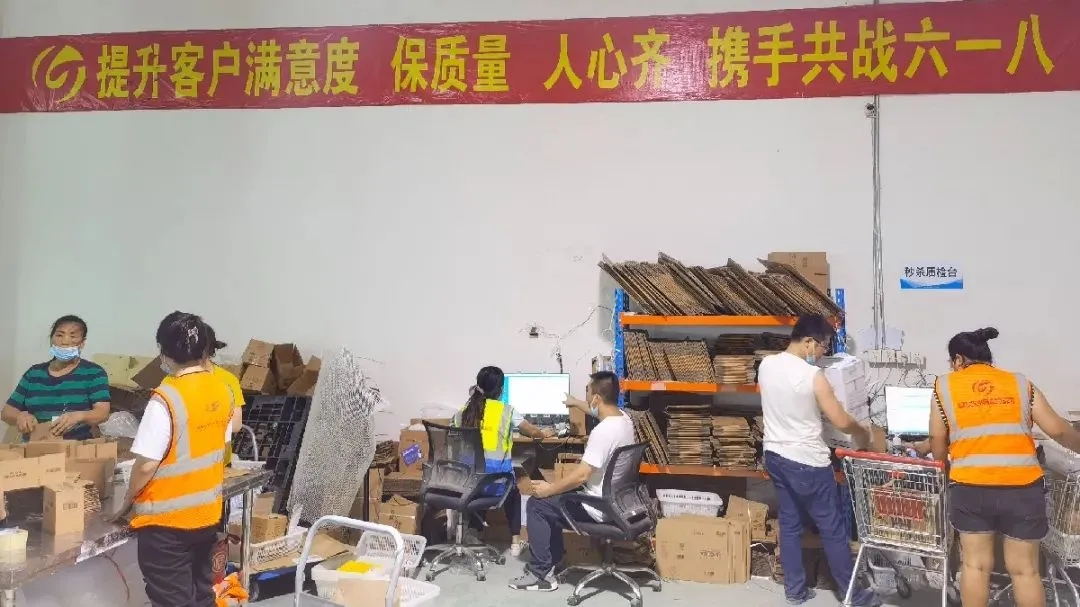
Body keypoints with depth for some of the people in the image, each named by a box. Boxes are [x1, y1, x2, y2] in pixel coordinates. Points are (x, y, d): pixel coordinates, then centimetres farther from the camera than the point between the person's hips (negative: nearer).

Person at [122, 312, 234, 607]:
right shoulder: (223, 392, 0)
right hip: (208, 512, 7)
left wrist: (129, 499, -1)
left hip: (167, 518, -6)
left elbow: (147, 464, -19)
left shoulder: (166, 398, -21)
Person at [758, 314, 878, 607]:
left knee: (789, 523, 17)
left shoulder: (766, 365, -1)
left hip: (774, 455, 7)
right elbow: (842, 422, -15)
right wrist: (863, 433, 5)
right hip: (807, 462, -7)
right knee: (833, 528, 8)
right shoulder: (812, 376, -21)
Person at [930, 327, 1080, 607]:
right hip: (1022, 486, 1)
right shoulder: (1020, 383, 9)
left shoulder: (944, 385, 6)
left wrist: (941, 468, 26)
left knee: (975, 564, 13)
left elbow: (937, 439, 8)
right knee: (1025, 568, 13)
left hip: (970, 486, -1)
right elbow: (1057, 429, 5)